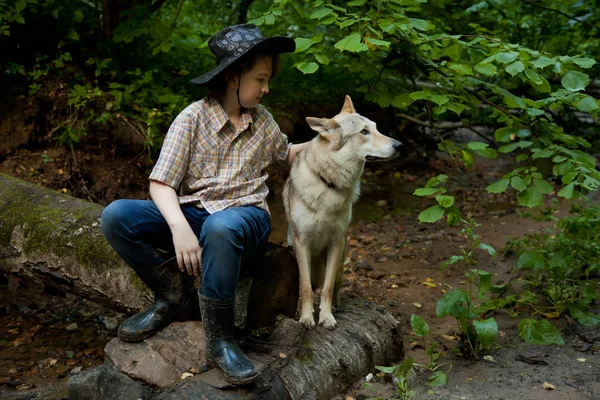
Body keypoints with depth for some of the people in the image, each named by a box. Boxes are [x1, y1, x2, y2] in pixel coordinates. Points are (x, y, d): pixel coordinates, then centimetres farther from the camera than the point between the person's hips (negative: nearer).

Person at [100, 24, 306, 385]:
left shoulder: (263, 121, 8)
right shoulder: (194, 118, -4)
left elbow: (285, 153, 31)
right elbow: (161, 183, -11)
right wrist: (180, 228, -30)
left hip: (245, 216, 0)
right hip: (192, 213, 1)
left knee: (220, 227, -41)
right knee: (115, 216, -25)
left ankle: (219, 338, -27)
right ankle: (175, 297, -8)